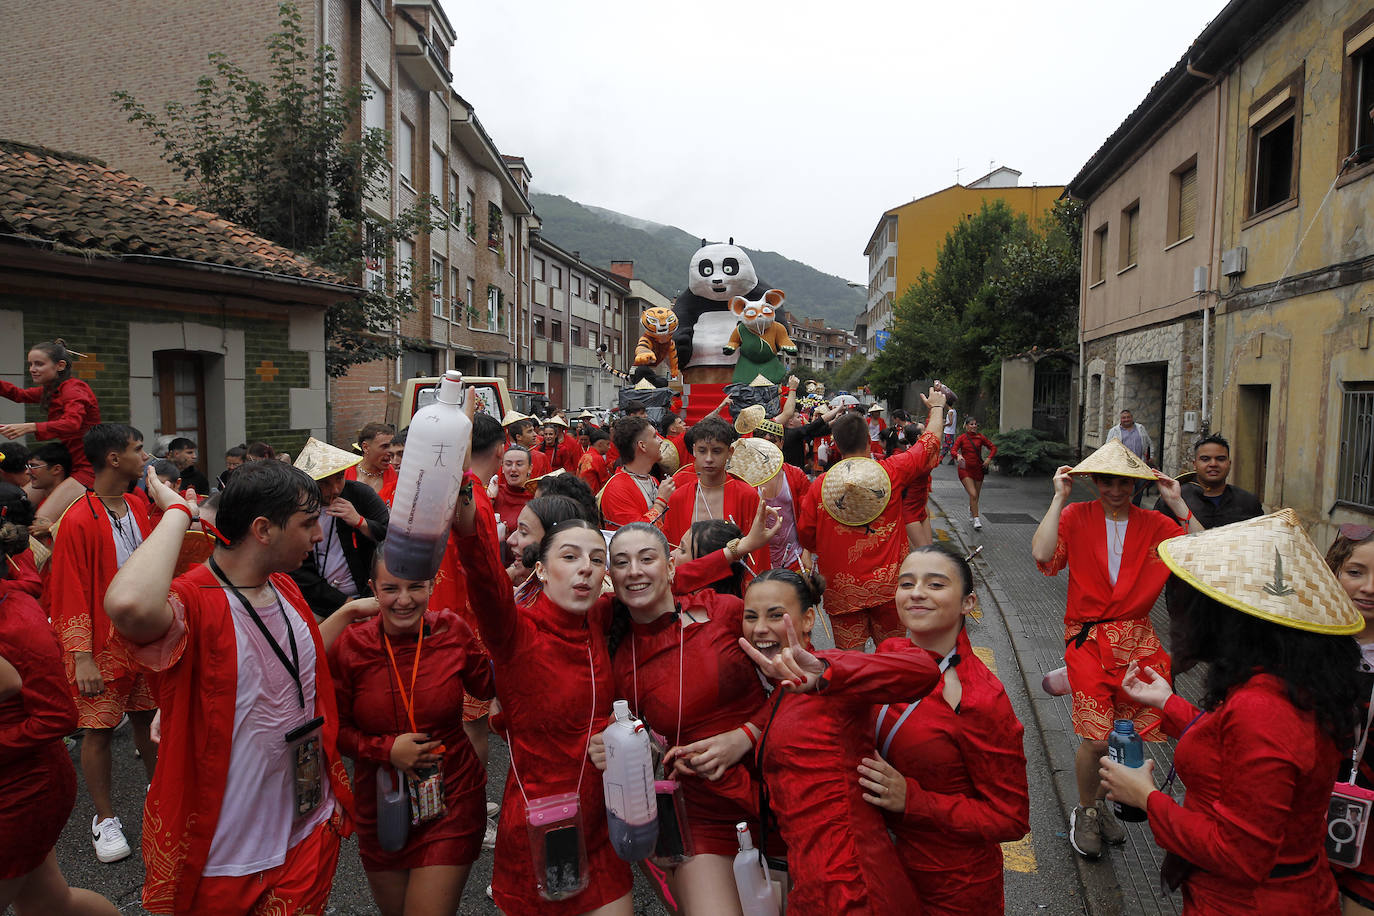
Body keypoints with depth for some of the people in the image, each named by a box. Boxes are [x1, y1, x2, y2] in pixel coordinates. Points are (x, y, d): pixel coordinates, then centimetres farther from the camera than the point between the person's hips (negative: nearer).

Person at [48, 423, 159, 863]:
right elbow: (69, 595, -14)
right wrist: (82, 657, -15)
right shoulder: (78, 521, -15)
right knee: (100, 729, 5)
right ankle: (105, 819, 19)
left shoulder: (140, 506, 3)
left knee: (148, 717, 15)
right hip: (103, 646, -5)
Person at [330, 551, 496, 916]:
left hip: (451, 802, -2)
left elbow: (487, 686, 4)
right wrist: (386, 749, -17)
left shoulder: (452, 631, -11)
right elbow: (335, 727, -2)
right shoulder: (349, 646, -11)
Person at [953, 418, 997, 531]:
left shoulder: (980, 437, 2)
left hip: (978, 469, 3)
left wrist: (989, 459, -10)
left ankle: (971, 509, 47)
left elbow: (993, 447, 6)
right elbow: (953, 451, -12)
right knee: (973, 494, -16)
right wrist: (958, 455, -35)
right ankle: (976, 520, -11)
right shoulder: (961, 438, -4)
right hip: (965, 469, -3)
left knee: (976, 496, 15)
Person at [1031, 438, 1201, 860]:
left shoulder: (1154, 525, 7)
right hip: (1089, 639, -3)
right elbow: (1042, 555, -18)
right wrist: (1059, 498, -15)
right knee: (1096, 738, -9)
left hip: (1137, 641, 3)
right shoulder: (1076, 517, 0)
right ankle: (1086, 810, 19)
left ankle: (1100, 800, 24)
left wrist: (1178, 505, -9)